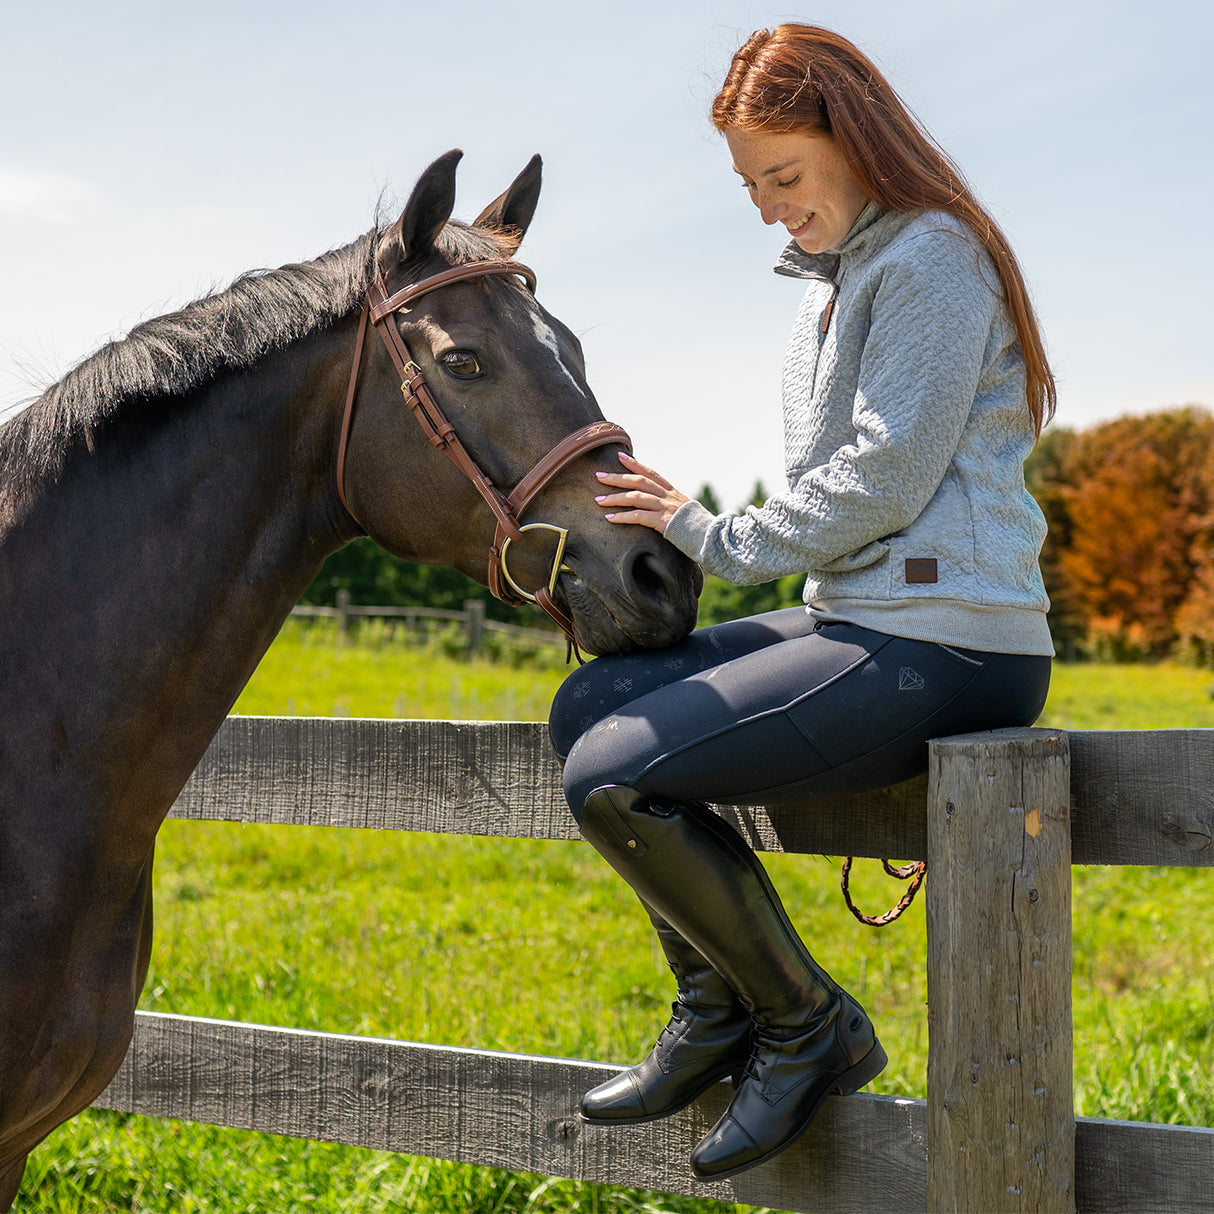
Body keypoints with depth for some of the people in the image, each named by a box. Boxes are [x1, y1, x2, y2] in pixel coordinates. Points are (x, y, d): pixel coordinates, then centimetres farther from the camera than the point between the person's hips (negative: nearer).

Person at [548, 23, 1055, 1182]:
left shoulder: (931, 255, -10)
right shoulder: (839, 275, 20)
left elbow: (884, 478, -17)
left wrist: (719, 537, -9)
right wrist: (696, 530, 8)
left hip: (939, 644, -10)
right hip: (855, 617, 10)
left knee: (612, 777, -18)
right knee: (590, 705, 10)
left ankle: (810, 1025, 1)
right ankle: (715, 1009, 16)